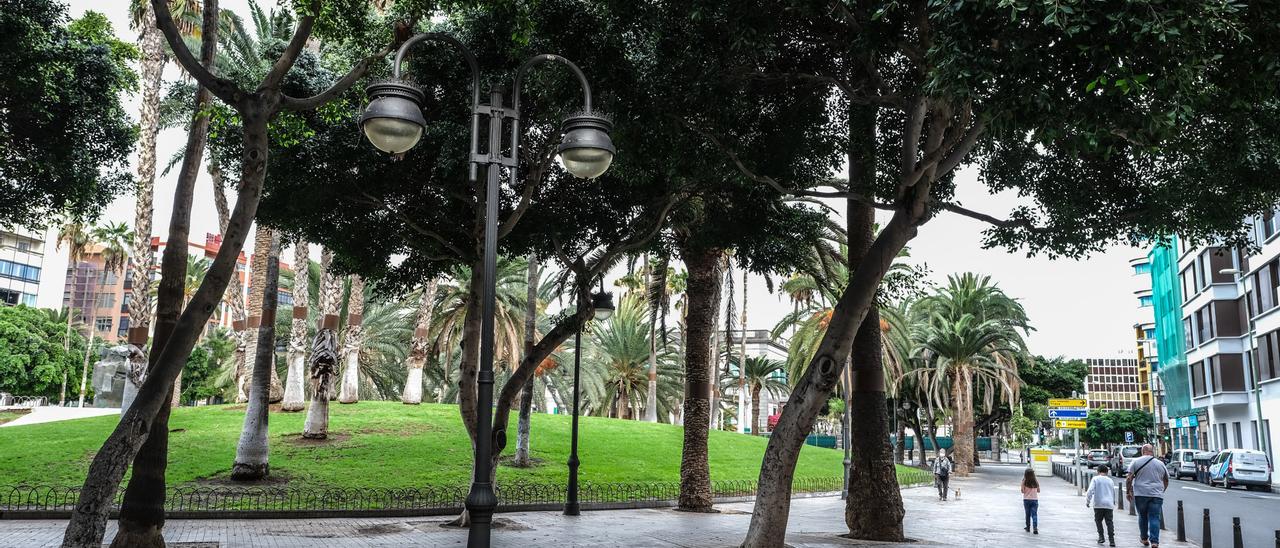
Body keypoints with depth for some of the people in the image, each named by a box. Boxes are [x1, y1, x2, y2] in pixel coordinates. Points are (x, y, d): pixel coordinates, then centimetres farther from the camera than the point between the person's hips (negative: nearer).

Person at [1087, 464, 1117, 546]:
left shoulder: (1095, 479, 1)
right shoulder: (1110, 480, 14)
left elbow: (1090, 491, -8)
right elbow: (1113, 493, 24)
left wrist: (1087, 501, 0)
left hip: (1098, 504, -3)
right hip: (1109, 504, 3)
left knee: (1098, 521, 12)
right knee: (1109, 522, 3)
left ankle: (1101, 537, 5)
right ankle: (1112, 540, -4)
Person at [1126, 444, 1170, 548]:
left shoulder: (1136, 462, 3)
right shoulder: (1160, 464, 12)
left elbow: (1129, 479, -4)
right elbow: (1166, 481, 21)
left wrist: (1129, 491, 3)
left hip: (1140, 494, -1)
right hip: (1157, 495, 1)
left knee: (1142, 516, 13)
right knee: (1154, 518, -1)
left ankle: (1144, 539, 25)